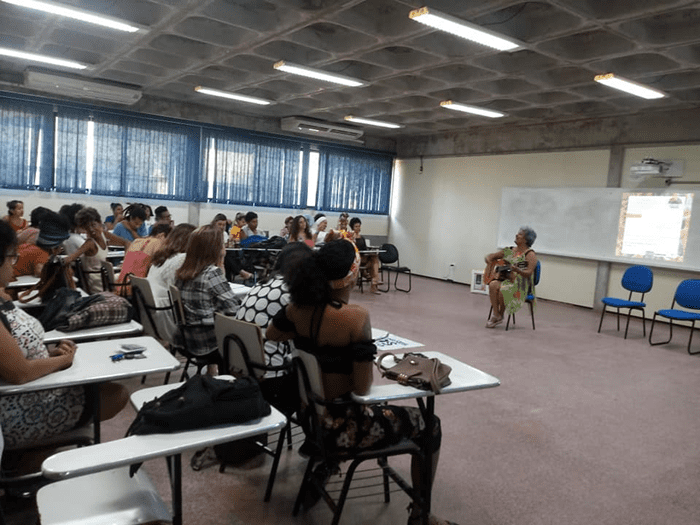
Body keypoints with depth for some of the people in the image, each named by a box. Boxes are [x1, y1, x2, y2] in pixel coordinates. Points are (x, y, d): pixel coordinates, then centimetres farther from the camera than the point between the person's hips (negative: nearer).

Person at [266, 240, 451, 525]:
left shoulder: (298, 306, -7)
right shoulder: (355, 316, -27)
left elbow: (270, 334, 13)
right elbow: (362, 388, -24)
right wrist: (365, 354, -5)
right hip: (343, 427, -7)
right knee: (430, 426, 11)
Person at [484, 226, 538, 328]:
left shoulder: (530, 254, -5)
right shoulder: (509, 250, 12)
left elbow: (528, 273, -17)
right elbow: (490, 256, 18)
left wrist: (517, 270, -35)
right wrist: (489, 260, -6)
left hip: (520, 284, -5)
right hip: (503, 278, 5)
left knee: (503, 289, -33)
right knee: (493, 285, -28)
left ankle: (501, 315, -8)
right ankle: (495, 315, -21)